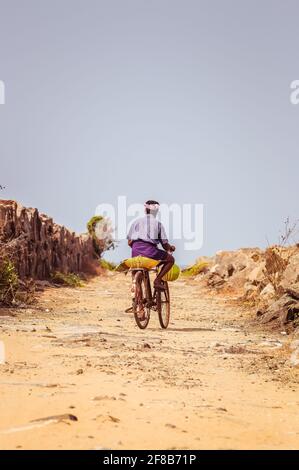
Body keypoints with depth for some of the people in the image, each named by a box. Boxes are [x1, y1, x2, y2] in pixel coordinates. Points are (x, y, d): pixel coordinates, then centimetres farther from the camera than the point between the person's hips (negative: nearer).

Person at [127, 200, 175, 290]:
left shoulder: (137, 221, 15)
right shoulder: (158, 223, 8)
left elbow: (129, 242, 11)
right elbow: (165, 244, 8)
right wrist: (171, 248, 31)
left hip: (136, 252, 4)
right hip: (150, 251, -4)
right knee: (171, 259, 16)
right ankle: (157, 280, 3)